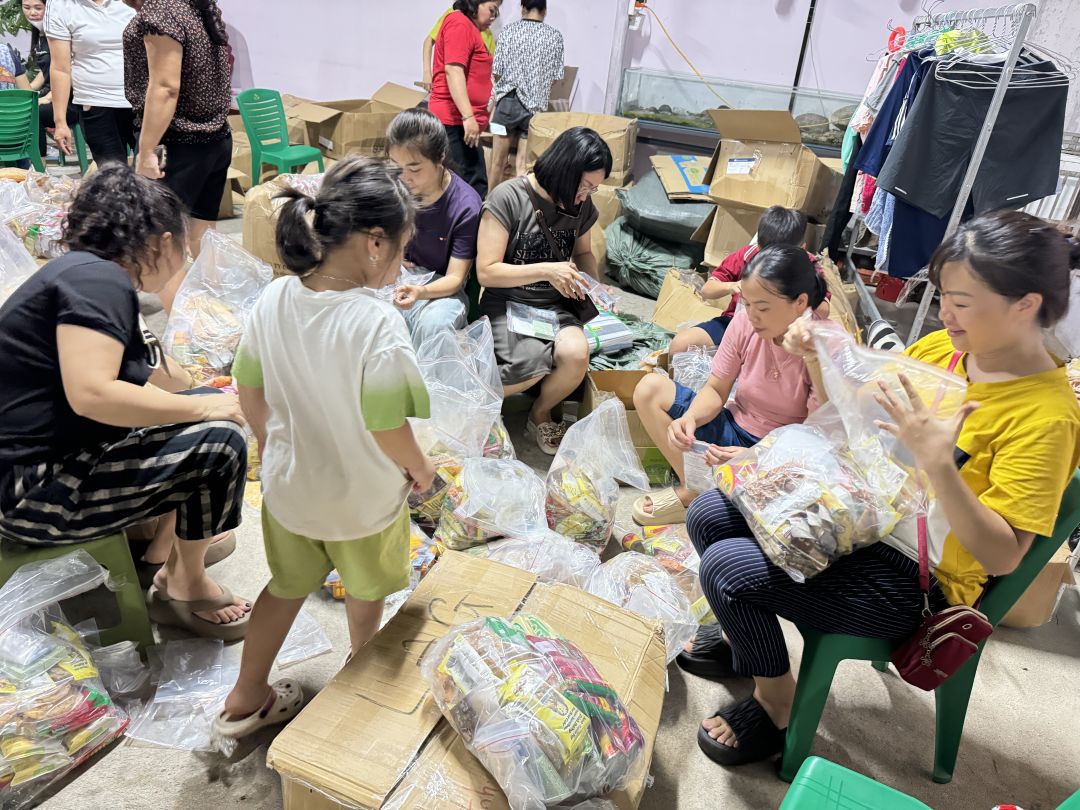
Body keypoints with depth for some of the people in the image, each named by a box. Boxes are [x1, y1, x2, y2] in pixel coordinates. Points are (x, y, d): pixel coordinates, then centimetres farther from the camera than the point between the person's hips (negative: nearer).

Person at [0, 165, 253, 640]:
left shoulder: (84, 272, 12)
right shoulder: (97, 279, -18)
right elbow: (90, 395, -32)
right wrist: (205, 407, -22)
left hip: (52, 458, 10)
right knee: (219, 442, -19)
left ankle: (166, 549, 22)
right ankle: (185, 587, 3)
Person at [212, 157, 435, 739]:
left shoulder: (274, 299, -12)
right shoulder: (377, 323, -30)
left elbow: (250, 391, -2)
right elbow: (387, 428, -26)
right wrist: (420, 468, -6)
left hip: (287, 485, 5)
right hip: (362, 499, -4)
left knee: (288, 585, 28)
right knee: (365, 589, 26)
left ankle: (245, 700, 43)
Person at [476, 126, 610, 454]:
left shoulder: (581, 206, 4)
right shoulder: (508, 197, -13)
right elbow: (486, 271, -14)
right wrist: (546, 270, -22)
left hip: (555, 305, 5)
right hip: (506, 303, -4)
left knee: (577, 353, -29)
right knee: (530, 363, -34)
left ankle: (540, 416, 2)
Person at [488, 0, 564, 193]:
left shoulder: (509, 30, 0)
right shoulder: (555, 36, 2)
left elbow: (497, 72, 1)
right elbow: (556, 77, 4)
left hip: (509, 101, 0)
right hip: (536, 106, 1)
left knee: (498, 162, 7)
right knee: (524, 165, 3)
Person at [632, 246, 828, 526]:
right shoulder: (745, 321, -11)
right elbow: (716, 391, -2)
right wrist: (690, 418, -24)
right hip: (733, 428, 5)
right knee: (650, 388, -11)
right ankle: (692, 489, -12)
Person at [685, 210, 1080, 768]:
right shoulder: (939, 348, 0)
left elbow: (1002, 556, -23)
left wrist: (938, 465, -36)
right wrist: (820, 363, -6)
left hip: (913, 577, -7)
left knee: (726, 569, -19)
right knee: (709, 515, -1)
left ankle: (776, 703, 10)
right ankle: (747, 641, 26)